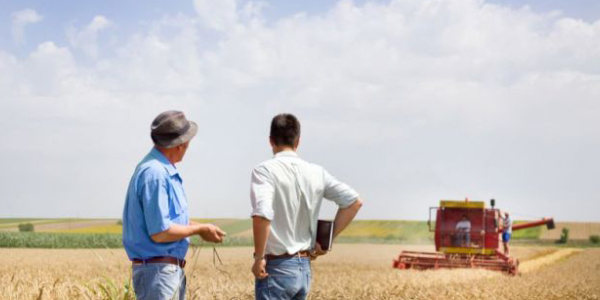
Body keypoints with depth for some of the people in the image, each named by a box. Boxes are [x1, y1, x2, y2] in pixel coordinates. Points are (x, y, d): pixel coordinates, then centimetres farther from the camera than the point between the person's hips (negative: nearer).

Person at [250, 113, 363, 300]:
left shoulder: (265, 170, -12)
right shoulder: (316, 172, 6)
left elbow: (262, 215, -27)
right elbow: (354, 201, 6)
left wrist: (259, 257, -15)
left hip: (276, 268, -6)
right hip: (304, 267, 6)